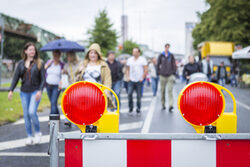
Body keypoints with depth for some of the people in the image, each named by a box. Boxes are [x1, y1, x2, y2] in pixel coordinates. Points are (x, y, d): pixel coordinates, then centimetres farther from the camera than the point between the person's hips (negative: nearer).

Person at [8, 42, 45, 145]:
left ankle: (38, 132, 5)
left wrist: (40, 91, -16)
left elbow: (43, 79, -3)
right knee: (26, 115, 5)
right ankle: (29, 137, 16)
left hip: (35, 91, -3)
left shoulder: (39, 63, 0)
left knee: (32, 112, -17)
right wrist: (11, 90, -3)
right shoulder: (21, 63, 7)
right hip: (24, 92, 3)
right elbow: (16, 77, 6)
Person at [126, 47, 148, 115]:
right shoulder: (129, 60, 10)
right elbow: (127, 69, 19)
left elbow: (146, 70, -1)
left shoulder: (142, 60, 0)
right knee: (129, 94, -11)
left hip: (139, 81, -2)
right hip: (131, 80, 2)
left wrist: (142, 78, -7)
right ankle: (130, 108, 4)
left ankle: (138, 110, 12)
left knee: (139, 96, 0)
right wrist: (128, 77, 6)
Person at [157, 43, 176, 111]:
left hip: (170, 75, -1)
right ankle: (163, 104, 20)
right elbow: (158, 64, 8)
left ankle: (171, 105, -17)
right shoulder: (161, 55, 4)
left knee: (170, 90, -10)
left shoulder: (171, 55, 5)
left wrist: (174, 73, 1)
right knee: (162, 90, 6)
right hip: (162, 75, 1)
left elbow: (174, 65, 8)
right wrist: (158, 73, 3)